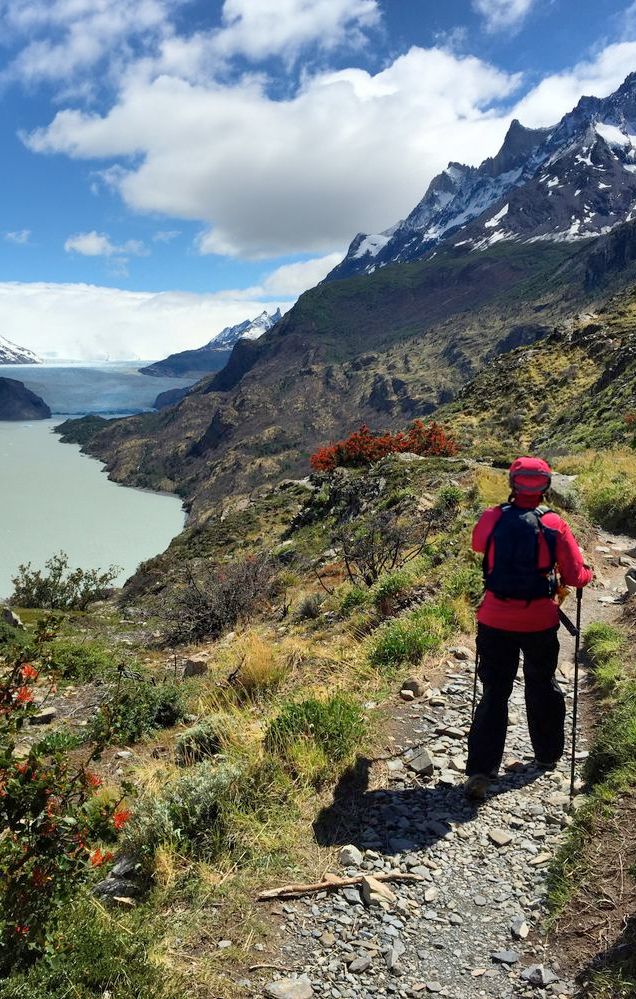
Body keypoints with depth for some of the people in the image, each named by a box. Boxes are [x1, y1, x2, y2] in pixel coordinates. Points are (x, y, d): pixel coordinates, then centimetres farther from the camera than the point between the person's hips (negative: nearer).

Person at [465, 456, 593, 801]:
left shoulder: (491, 519, -7)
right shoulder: (555, 526, -11)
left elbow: (477, 545, 15)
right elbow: (575, 576, -5)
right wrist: (588, 573, 17)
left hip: (495, 620, 0)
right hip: (540, 622, 0)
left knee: (494, 692, 8)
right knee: (542, 686, 22)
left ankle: (480, 770, 0)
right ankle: (547, 754, 39)